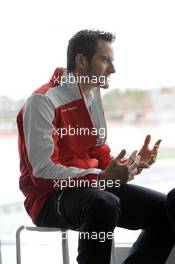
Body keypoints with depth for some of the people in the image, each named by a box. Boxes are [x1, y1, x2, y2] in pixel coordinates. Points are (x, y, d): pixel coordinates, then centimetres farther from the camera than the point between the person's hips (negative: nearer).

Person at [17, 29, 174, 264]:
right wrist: (100, 177, -26)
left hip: (93, 187, 8)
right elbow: (42, 172, -21)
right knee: (105, 205, -39)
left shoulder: (93, 96, 11)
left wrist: (133, 164, -5)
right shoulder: (43, 101, -15)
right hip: (50, 196, -8)